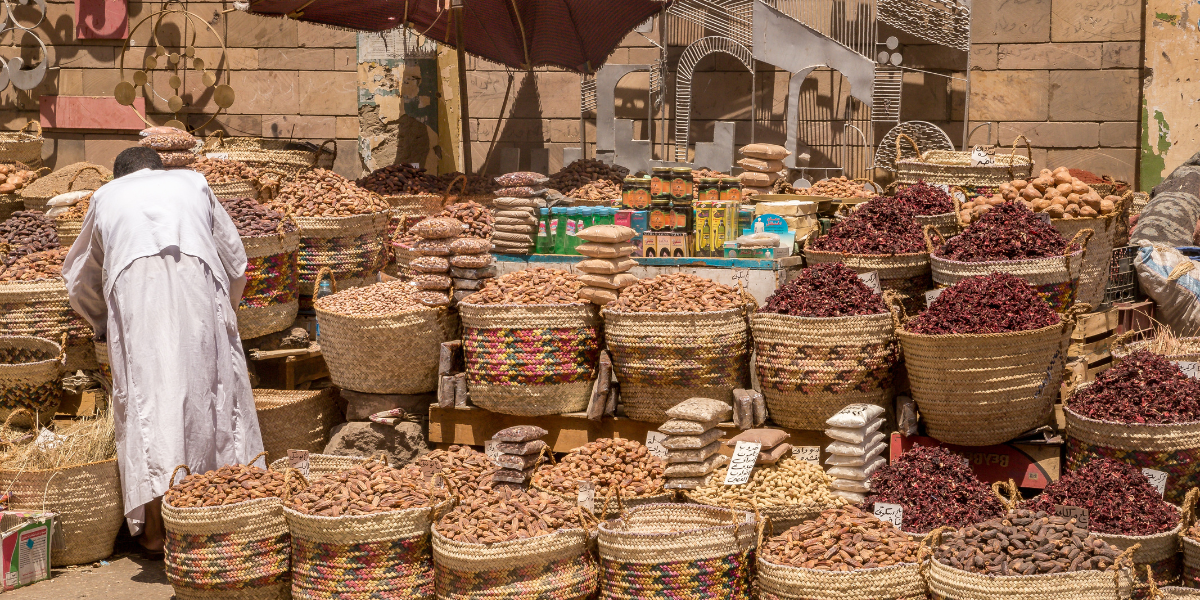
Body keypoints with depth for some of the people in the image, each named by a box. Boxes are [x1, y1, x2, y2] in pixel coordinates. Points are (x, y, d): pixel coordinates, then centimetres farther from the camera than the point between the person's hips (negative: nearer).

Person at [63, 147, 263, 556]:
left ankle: (154, 529, -6)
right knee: (209, 388, 6)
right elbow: (235, 259, 34)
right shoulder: (192, 182, 32)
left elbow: (79, 279, 41)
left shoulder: (106, 196, 32)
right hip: (197, 280, 1)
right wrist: (225, 310, 49)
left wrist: (103, 324, 56)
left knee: (146, 391, -3)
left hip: (133, 282, 0)